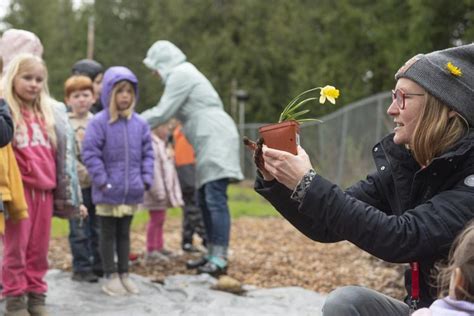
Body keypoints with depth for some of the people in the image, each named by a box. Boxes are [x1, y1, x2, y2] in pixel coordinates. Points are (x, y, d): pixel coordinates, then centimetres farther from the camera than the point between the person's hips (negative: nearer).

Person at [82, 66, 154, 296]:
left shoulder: (139, 124, 3)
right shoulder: (99, 122, -12)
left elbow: (147, 153, 9)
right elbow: (90, 154, -13)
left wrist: (146, 179, 0)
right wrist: (102, 181, -15)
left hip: (132, 192, 4)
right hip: (108, 192, -4)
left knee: (124, 233, 15)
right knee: (108, 234, 7)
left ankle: (124, 274, 24)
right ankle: (111, 277, 15)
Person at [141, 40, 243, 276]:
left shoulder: (180, 75, -8)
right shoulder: (183, 74, 24)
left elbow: (163, 113, -11)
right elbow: (165, 110, 24)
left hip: (216, 139, -11)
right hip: (209, 142, 11)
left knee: (215, 200, -15)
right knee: (205, 201, 12)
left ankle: (220, 259, -18)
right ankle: (213, 254, 17)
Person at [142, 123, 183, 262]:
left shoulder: (159, 144, 20)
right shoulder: (152, 144, -17)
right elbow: (153, 170, -23)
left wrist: (168, 191, 26)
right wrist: (158, 191, -24)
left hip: (163, 189, 11)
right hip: (156, 189, -11)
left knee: (159, 219, 15)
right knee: (156, 219, -8)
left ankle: (159, 248, 23)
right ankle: (151, 251, -4)